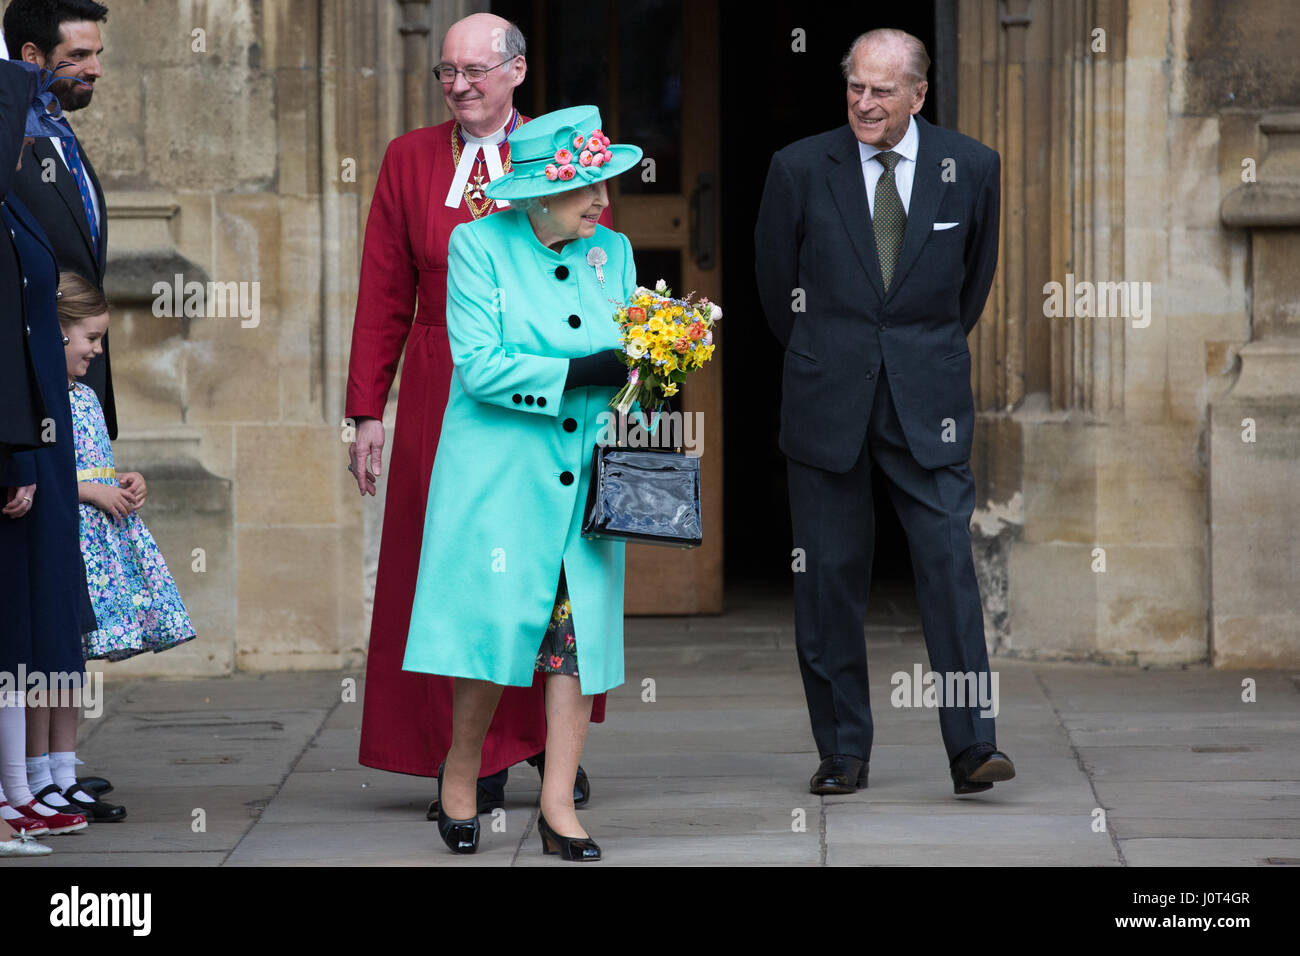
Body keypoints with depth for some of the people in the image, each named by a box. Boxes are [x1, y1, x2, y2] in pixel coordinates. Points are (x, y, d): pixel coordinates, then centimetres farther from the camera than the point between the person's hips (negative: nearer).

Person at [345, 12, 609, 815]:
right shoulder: (410, 160, 6)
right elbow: (383, 297, 6)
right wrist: (368, 410, 1)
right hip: (442, 398, 1)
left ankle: (548, 742, 21)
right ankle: (473, 766, 9)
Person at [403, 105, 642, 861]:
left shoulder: (613, 252, 10)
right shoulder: (480, 246, -4)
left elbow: (631, 364, 13)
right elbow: (479, 366, -12)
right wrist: (578, 373, -17)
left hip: (586, 479, 4)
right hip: (500, 473, -4)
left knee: (580, 629, -2)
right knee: (497, 622, -6)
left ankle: (558, 805, 2)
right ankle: (462, 770, 18)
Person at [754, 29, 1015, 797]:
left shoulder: (970, 168, 1)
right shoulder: (801, 169, -1)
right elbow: (777, 280, 12)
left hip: (927, 399, 0)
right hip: (828, 399, 0)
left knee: (950, 560, -9)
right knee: (830, 572, 2)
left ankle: (973, 746, -6)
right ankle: (843, 751, 11)